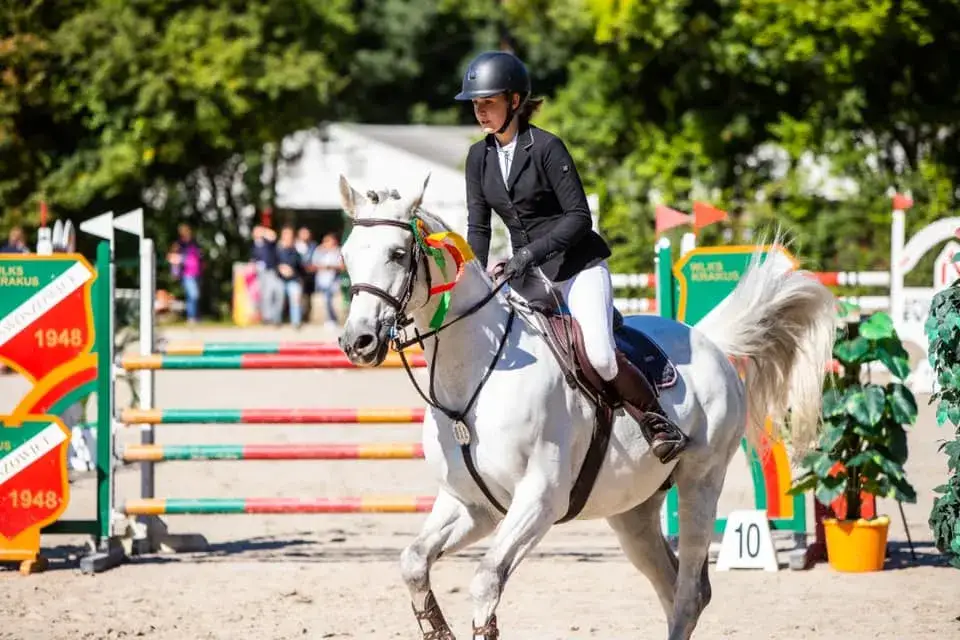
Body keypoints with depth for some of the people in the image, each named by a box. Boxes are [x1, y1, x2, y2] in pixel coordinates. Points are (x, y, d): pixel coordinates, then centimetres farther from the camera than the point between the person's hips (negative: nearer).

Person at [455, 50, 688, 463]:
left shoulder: (546, 148, -13)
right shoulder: (479, 157, 5)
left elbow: (579, 216, -16)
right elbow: (478, 227, 7)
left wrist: (531, 251, -25)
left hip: (580, 265, -6)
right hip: (528, 273, 7)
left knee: (600, 357, -21)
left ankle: (658, 420, -2)